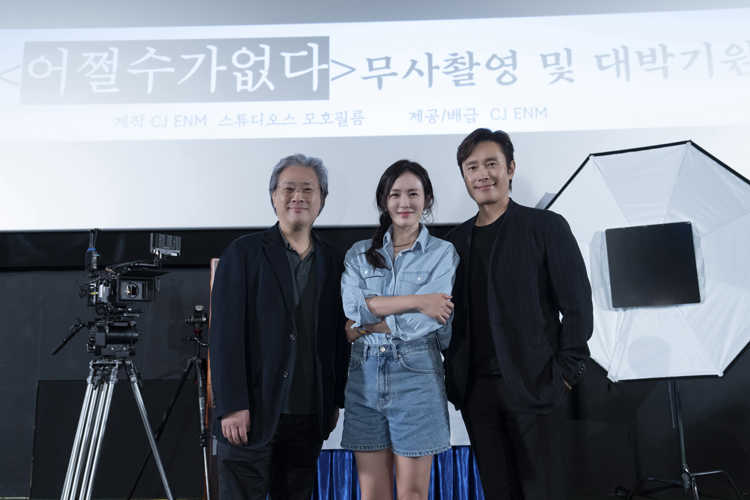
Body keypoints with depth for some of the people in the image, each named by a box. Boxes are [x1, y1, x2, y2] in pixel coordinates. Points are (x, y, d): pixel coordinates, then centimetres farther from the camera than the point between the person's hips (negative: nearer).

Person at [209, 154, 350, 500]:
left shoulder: (333, 261, 9)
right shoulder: (243, 253, -2)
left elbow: (339, 337, 10)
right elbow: (225, 333, -8)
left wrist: (335, 401, 9)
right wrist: (232, 405, -13)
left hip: (310, 416, 4)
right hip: (252, 413, -3)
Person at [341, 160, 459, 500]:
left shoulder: (443, 254, 1)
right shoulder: (359, 254, 9)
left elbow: (425, 320, -12)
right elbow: (353, 305, -10)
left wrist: (362, 329, -6)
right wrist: (416, 300, -14)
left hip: (416, 376, -2)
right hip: (365, 375, 3)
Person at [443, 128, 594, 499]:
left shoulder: (545, 226, -1)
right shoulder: (456, 240, 11)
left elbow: (577, 306, -3)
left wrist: (566, 372, -7)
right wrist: (454, 378, 5)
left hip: (534, 385, -4)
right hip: (476, 391, 4)